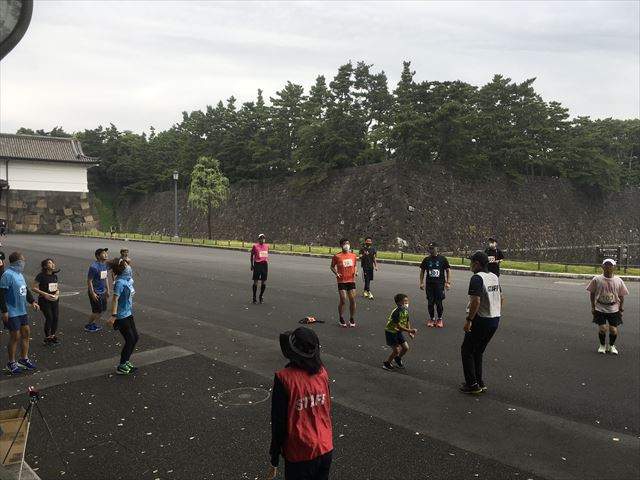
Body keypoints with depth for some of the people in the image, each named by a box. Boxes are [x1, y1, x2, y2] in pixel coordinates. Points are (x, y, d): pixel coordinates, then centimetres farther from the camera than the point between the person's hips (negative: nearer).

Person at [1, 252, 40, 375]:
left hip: (22, 311, 9)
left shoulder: (19, 274, 9)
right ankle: (11, 363, 16)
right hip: (12, 313, -9)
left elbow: (25, 289, 19)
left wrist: (32, 301, 7)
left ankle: (24, 359, 28)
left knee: (26, 333, 14)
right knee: (15, 337, 0)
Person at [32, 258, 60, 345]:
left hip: (54, 300, 6)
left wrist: (57, 294, -3)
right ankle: (47, 337, 8)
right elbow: (33, 288, -11)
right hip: (44, 300, -6)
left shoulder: (55, 276, 7)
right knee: (49, 318, -8)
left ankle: (53, 335, 20)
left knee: (55, 317, 3)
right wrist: (45, 294, -18)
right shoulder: (41, 276, -12)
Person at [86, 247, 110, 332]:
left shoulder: (105, 265, 5)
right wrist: (92, 293, -20)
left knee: (103, 310, 14)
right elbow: (89, 281, -19)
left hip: (102, 292, 8)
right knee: (96, 311, 0)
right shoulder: (94, 267, -21)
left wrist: (107, 290, 16)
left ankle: (94, 324, 33)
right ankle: (88, 326, 21)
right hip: (95, 292, -8)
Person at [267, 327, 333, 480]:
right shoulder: (322, 372, -6)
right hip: (326, 449, 4)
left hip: (300, 455, -4)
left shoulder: (284, 378, -20)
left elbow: (278, 422, -14)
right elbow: (327, 410, 6)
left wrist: (274, 460, -3)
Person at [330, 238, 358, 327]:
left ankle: (352, 318, 19)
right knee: (343, 300, -3)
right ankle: (341, 318, 17)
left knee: (353, 300, 2)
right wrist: (336, 273, -10)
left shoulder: (353, 255, 6)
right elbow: (332, 266, 6)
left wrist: (356, 272, 1)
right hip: (342, 281, -3)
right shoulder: (337, 256, -4)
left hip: (351, 280, 3)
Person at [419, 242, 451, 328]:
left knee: (439, 303, -2)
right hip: (429, 284, 2)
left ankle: (440, 319, 14)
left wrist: (448, 282, -3)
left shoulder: (443, 259, 1)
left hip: (440, 284, -2)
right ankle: (431, 319, 18)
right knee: (430, 303, 4)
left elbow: (448, 270, 4)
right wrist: (421, 283, 6)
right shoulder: (426, 260, 7)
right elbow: (422, 271, 13)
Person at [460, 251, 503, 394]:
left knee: (467, 350, 5)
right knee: (478, 352, 19)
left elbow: (476, 301, -26)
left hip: (481, 321, -8)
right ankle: (480, 383, 22)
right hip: (495, 320, 9)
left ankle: (472, 385, 6)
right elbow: (501, 298, 17)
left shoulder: (477, 278, -17)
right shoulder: (494, 277, 10)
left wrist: (468, 320, -20)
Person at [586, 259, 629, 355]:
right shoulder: (596, 279, -6)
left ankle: (612, 346, 27)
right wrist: (593, 307, 0)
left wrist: (621, 309, 5)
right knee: (602, 328, -8)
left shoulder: (619, 281, -2)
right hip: (600, 308, -1)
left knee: (613, 330, -2)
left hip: (614, 309, 1)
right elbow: (592, 293, 3)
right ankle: (602, 345, 19)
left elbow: (621, 296, 6)